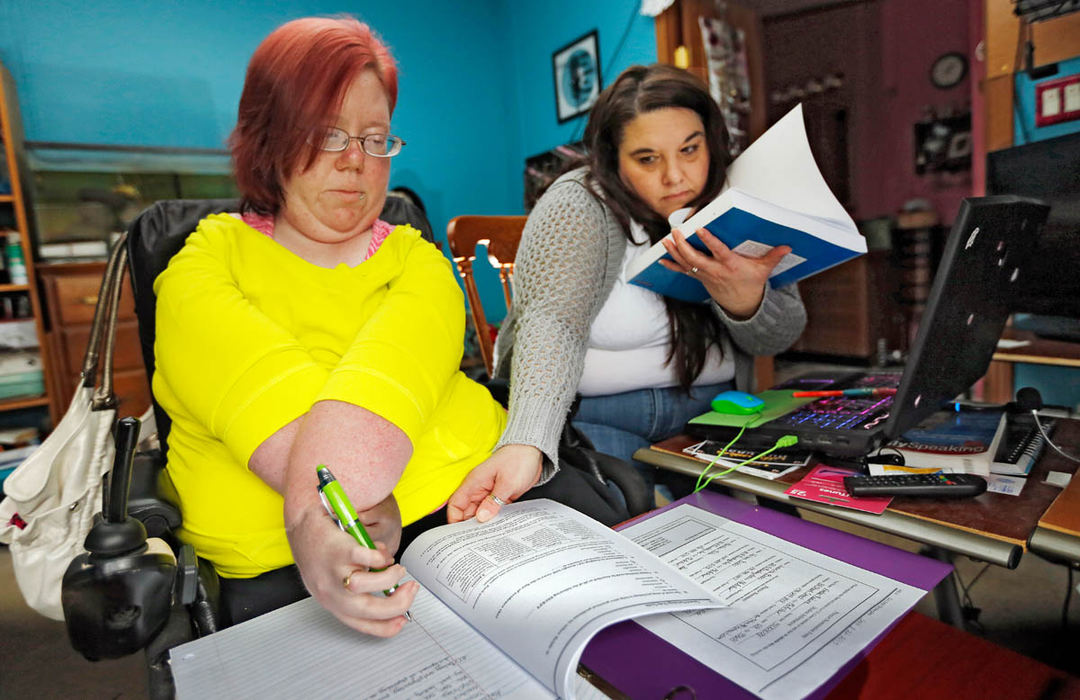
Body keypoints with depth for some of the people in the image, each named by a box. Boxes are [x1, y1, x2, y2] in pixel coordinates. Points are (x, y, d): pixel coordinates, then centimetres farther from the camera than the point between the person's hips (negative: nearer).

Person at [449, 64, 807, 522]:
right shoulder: (579, 208, -10)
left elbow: (781, 336, 2)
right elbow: (552, 323, -25)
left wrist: (745, 301, -23)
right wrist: (525, 445, -43)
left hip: (709, 409, 5)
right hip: (591, 413, -4)